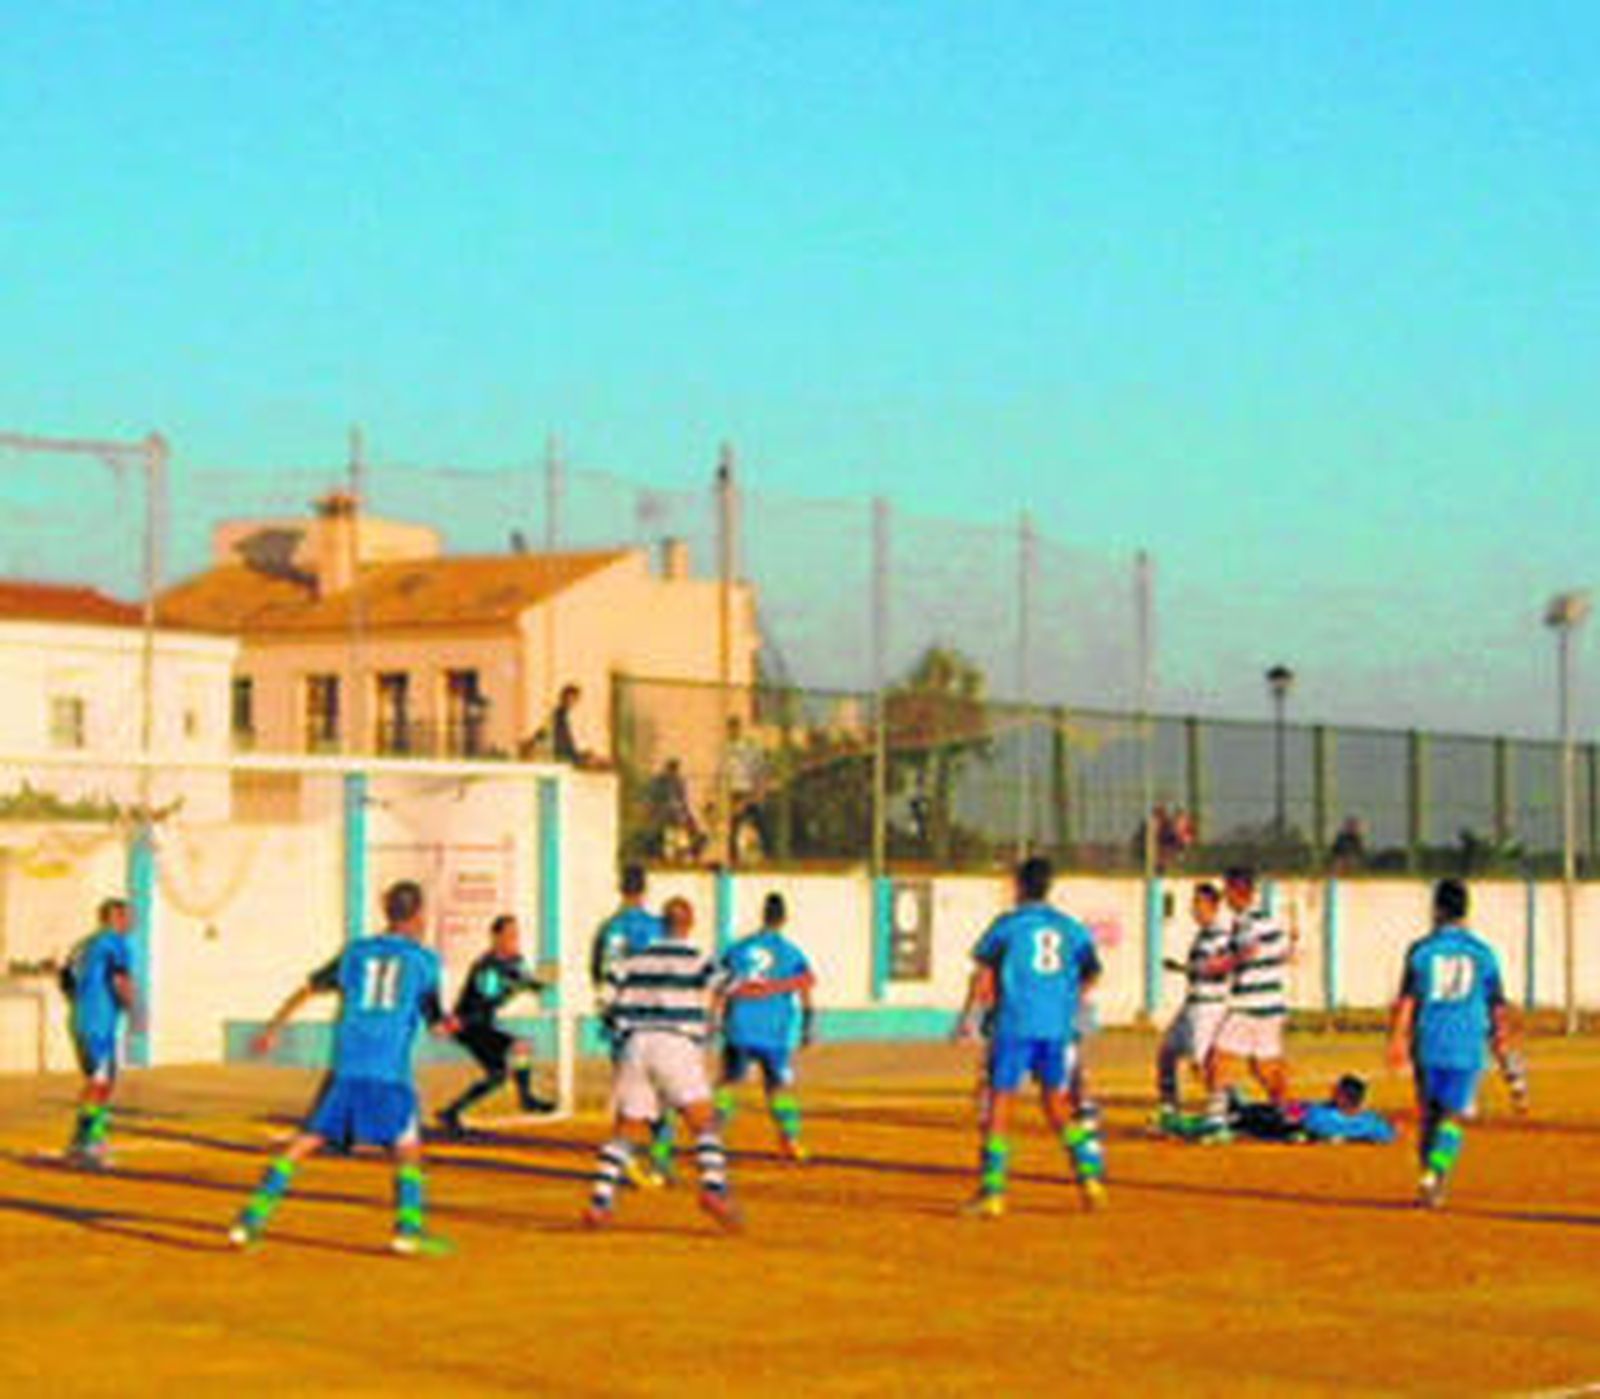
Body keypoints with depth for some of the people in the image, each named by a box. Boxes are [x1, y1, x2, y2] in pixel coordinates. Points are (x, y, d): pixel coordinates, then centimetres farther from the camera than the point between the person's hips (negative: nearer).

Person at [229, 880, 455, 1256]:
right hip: (392, 1070, -3)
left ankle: (252, 1219, 3)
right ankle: (409, 1227, -10)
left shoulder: (356, 951, 15)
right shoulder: (425, 960, 6)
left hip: (347, 1066, 3)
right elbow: (438, 1024, 7)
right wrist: (447, 1023, 31)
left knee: (305, 1142, 7)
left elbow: (309, 989, 20)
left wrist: (272, 1029, 30)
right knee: (407, 1150, 6)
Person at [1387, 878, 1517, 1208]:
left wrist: (1397, 1041, -2)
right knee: (1453, 1117, 0)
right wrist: (1503, 1042, 15)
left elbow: (1406, 1001, -5)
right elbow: (1497, 1007, 6)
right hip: (1467, 1046, 0)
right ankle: (1433, 1174, -20)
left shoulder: (1421, 949, -1)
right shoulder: (1483, 953, 2)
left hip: (1428, 1045, 0)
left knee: (1428, 1115, 15)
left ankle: (1431, 1178, 21)